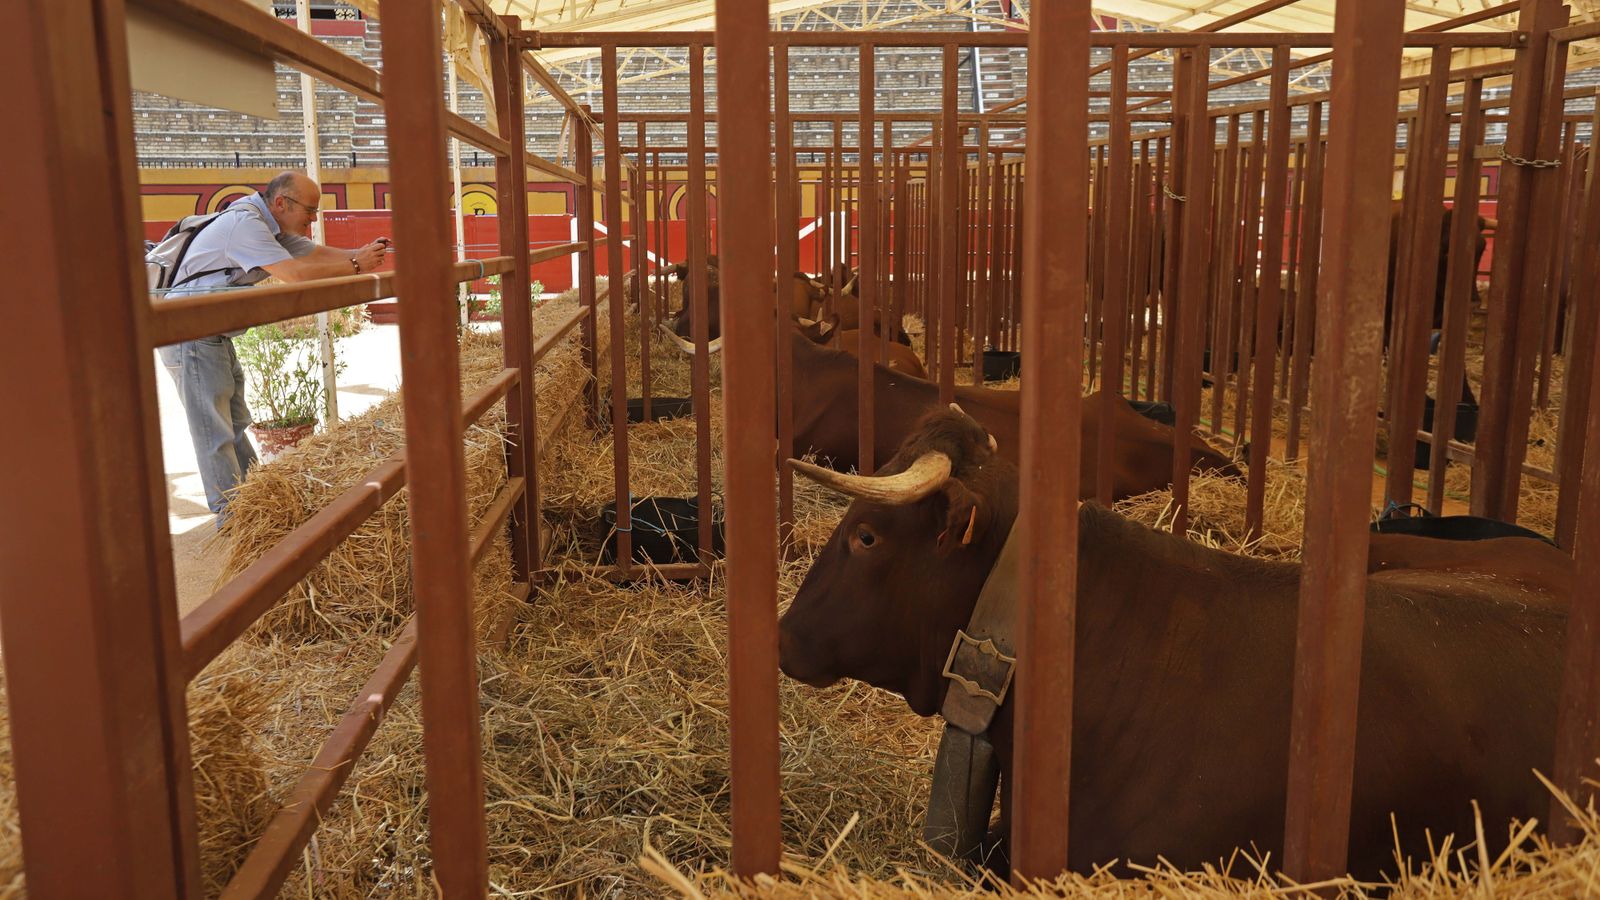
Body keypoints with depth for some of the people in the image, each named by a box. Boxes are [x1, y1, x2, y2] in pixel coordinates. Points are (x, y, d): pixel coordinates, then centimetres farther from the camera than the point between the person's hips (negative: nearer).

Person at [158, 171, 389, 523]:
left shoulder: (273, 228, 10)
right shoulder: (245, 223, -22)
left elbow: (318, 253, 9)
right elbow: (295, 273, -28)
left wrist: (362, 254, -9)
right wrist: (355, 265, -21)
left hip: (215, 337, 10)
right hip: (190, 336, -10)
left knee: (233, 424, 16)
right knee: (213, 431, -5)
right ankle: (230, 515, 1)